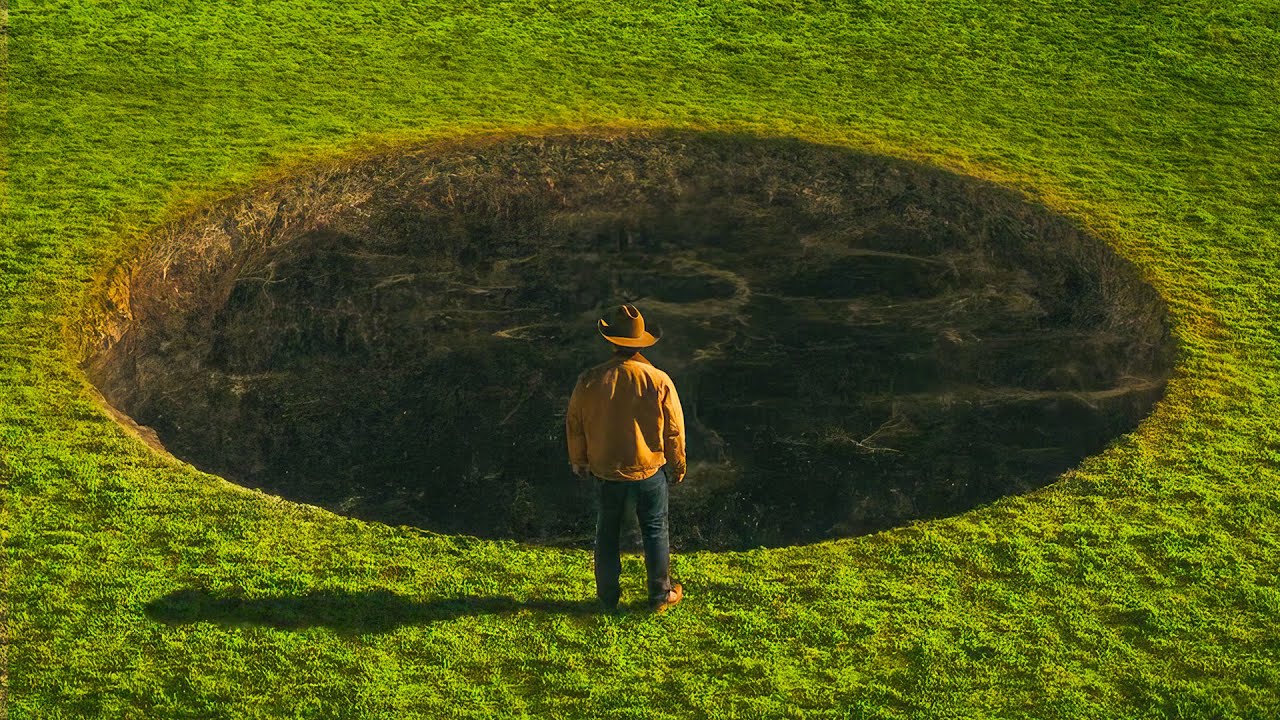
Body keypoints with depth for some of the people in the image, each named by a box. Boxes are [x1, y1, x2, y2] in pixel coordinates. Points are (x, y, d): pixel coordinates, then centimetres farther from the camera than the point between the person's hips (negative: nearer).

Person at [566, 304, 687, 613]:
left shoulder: (590, 380, -15)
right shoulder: (659, 381, -18)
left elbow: (574, 424, -2)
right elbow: (674, 430, -8)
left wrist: (579, 461, 15)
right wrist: (678, 465, 10)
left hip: (605, 472, 1)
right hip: (649, 470, -1)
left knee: (607, 532, 19)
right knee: (655, 530, 16)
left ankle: (608, 596, 30)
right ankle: (660, 595, 26)